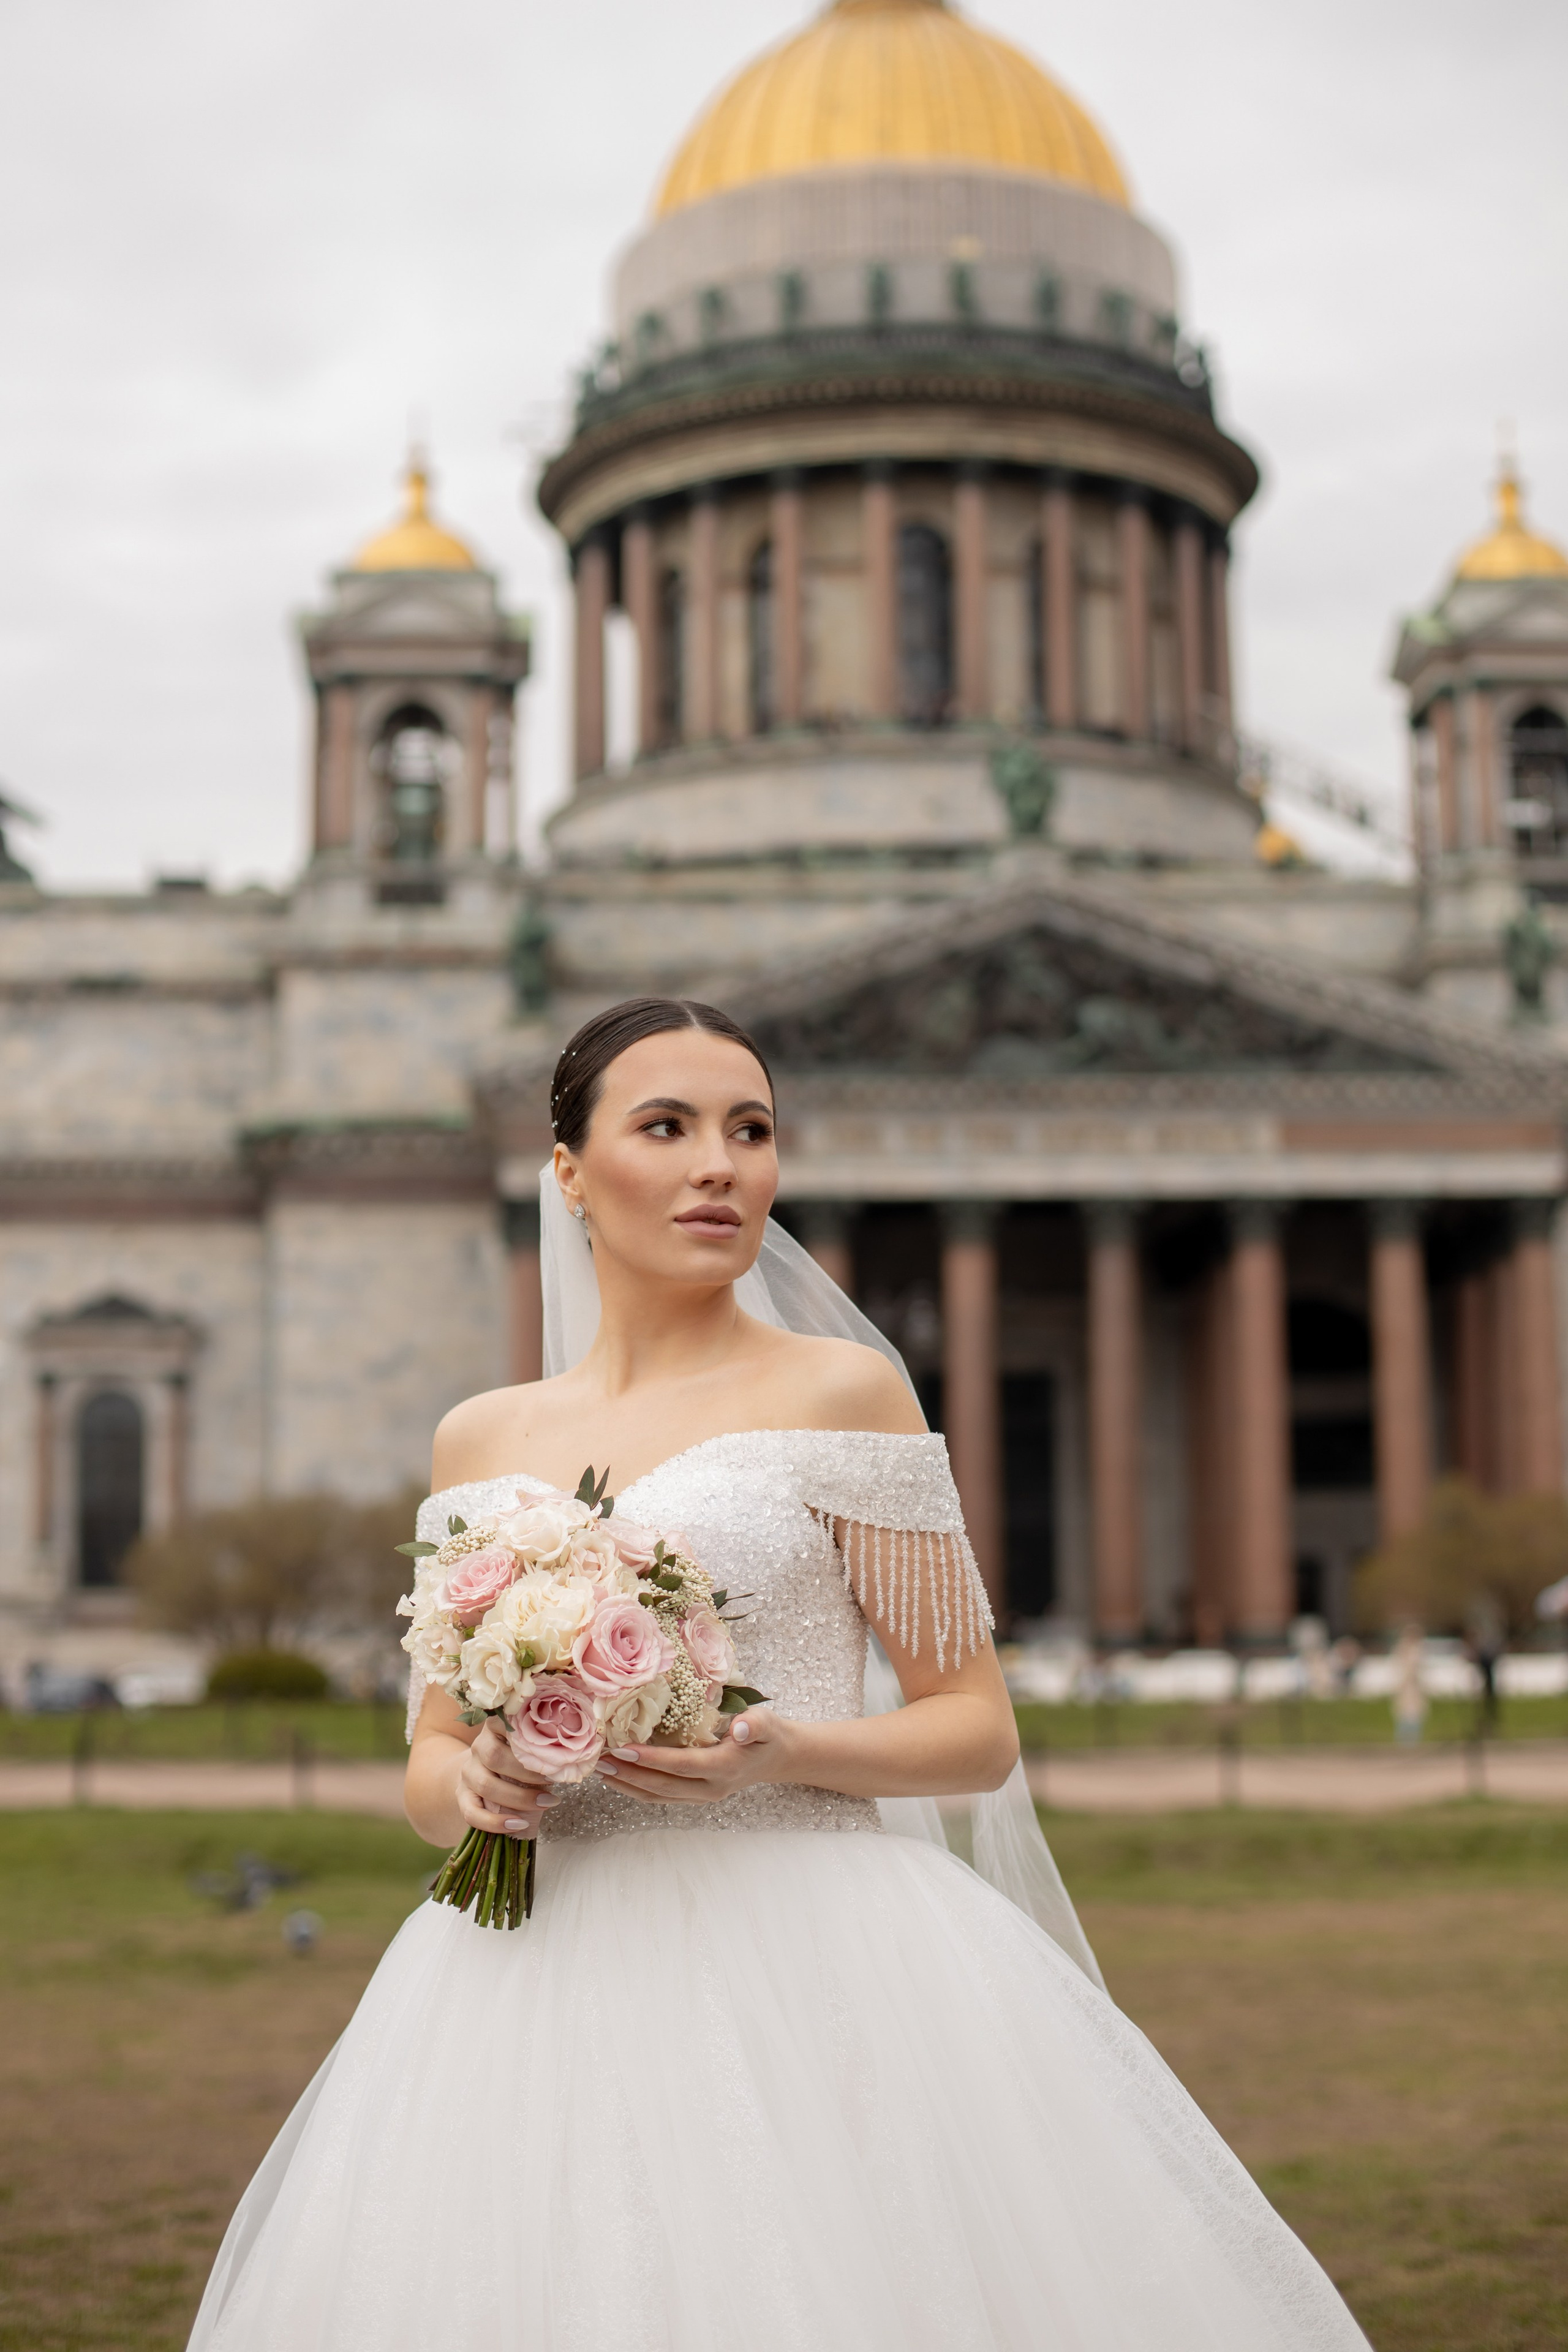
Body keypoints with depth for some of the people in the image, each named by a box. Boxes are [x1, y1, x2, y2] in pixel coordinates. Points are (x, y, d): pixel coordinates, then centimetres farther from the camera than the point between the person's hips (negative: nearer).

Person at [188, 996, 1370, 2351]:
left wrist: (788, 1753, -16)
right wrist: (472, 1782, -7)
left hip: (806, 1968, -3)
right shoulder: (481, 1440, 13)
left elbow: (979, 1729, 2)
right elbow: (431, 1762, 17)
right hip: (545, 1975, 3)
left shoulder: (841, 1392, 1)